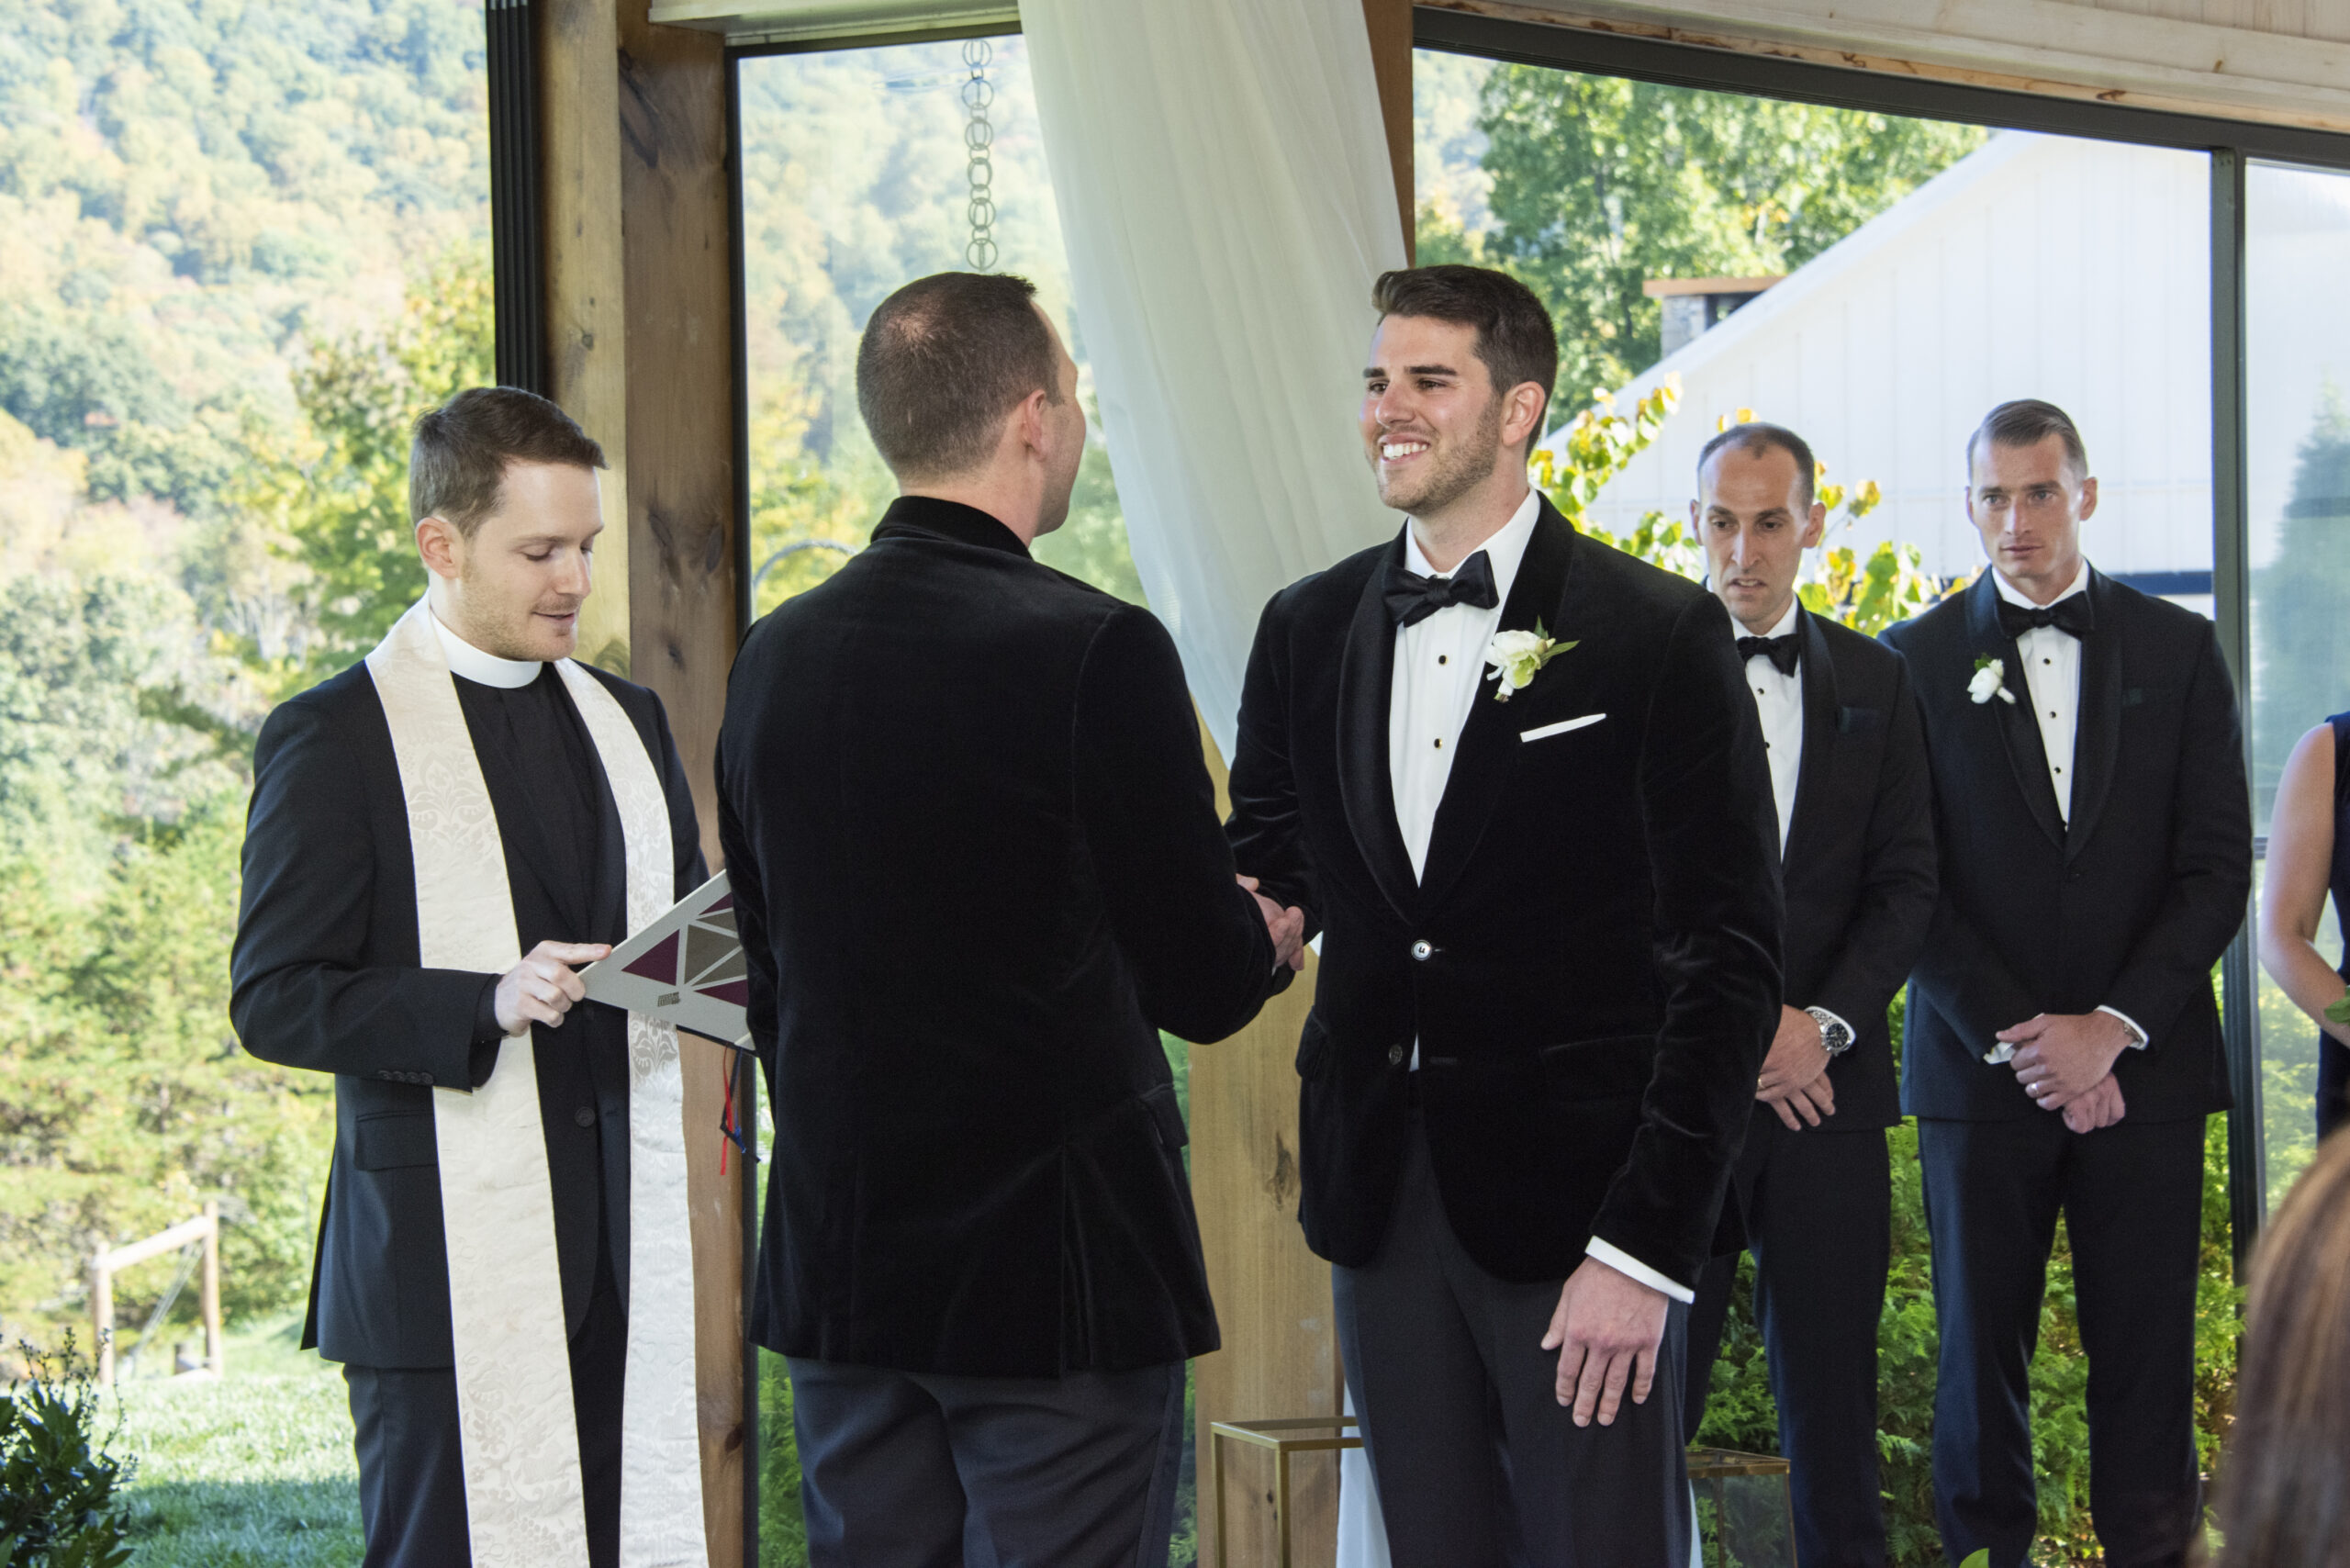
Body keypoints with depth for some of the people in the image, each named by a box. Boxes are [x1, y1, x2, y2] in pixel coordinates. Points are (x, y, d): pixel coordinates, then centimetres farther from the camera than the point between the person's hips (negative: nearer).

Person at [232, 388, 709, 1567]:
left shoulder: (625, 720, 17)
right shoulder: (332, 739, -4)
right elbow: (273, 1000, -9)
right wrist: (488, 1004, -21)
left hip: (621, 1248, 6)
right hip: (445, 1256, -6)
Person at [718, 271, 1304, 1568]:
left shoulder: (773, 656, 4)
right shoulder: (1097, 652, -15)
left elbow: (775, 978, 11)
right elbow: (1204, 987, -9)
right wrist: (1272, 935, 12)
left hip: (837, 1264, 6)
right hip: (1058, 1265, -6)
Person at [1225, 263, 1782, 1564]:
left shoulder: (1659, 636, -6)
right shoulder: (1307, 629, 9)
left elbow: (1728, 955, -8)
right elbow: (1265, 873, 16)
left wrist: (1646, 1243, -14)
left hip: (1575, 1199, -4)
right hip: (1379, 1200, 4)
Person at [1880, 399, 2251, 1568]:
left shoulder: (2177, 650, 7)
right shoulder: (1917, 661, 4)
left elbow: (2218, 865, 2)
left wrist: (2113, 1027, -8)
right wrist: (2016, 1036, -10)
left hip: (2143, 1066, 1)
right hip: (1978, 1067, 0)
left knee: (2146, 1351, 2)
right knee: (1980, 1343, 5)